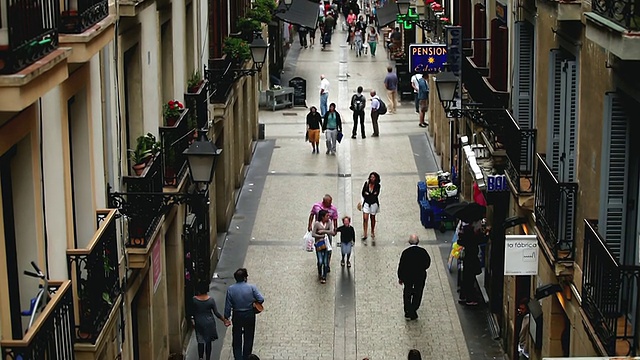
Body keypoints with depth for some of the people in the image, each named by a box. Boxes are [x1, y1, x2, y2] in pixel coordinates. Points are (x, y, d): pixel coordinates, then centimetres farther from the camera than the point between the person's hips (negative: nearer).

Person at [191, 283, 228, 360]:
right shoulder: (211, 300, -15)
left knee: (200, 341, 13)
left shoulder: (194, 299, -12)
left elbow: (192, 312, -2)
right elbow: (216, 313, -11)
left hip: (199, 323, 1)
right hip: (209, 323, -1)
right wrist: (224, 320, 1)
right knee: (208, 342, 11)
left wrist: (192, 320, 17)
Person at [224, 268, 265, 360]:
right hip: (250, 316, 0)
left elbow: (228, 306, -7)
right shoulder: (252, 287, -15)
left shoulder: (230, 289, -10)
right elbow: (261, 299, -17)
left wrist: (226, 318, 4)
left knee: (236, 340, 13)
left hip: (237, 316, 0)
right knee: (248, 338, 17)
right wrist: (255, 303, 5)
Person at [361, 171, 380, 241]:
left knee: (373, 218, 12)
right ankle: (364, 234, -9)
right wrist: (372, 195, -9)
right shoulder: (366, 183, -5)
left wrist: (368, 194, -16)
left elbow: (376, 195, -14)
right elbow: (363, 193, -1)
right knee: (365, 218, -10)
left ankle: (372, 232, 30)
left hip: (374, 203, 0)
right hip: (366, 203, 0)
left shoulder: (377, 186, -7)